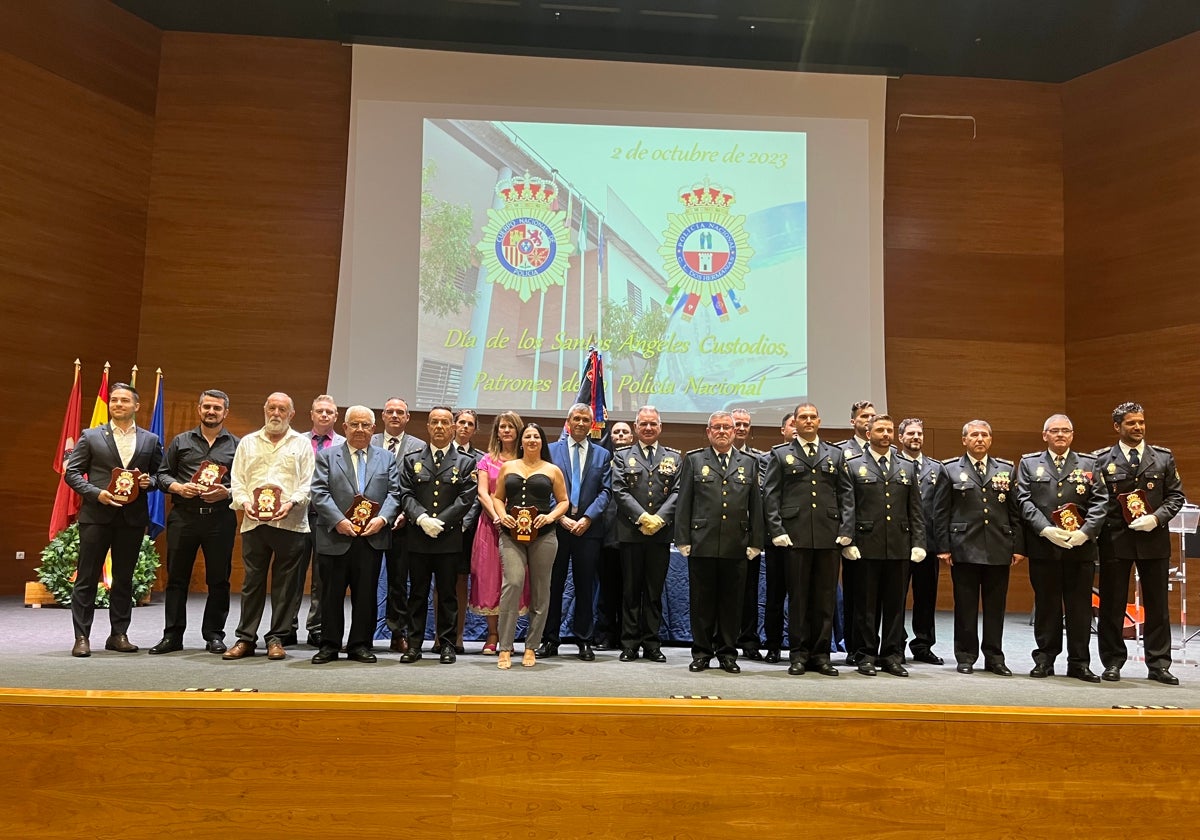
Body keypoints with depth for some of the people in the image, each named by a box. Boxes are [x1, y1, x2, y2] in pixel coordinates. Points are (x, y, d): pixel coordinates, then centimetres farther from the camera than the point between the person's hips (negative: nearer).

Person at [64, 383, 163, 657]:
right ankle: (82, 637, 8)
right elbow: (71, 472, 3)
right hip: (96, 514, -1)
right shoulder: (90, 437, 5)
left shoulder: (151, 440, 10)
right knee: (86, 578, 1)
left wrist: (149, 481, -10)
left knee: (124, 579, 8)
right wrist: (96, 493, -12)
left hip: (133, 517, 2)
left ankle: (118, 635, 17)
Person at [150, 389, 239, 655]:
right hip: (183, 515, 1)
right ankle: (172, 635, 13)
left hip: (220, 517, -1)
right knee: (176, 577, 5)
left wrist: (227, 493, -13)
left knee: (218, 580, 3)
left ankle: (214, 635, 13)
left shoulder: (236, 446, 8)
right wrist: (178, 487, -7)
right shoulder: (181, 441, 12)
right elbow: (163, 474, 12)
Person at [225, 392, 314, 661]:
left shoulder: (302, 444, 9)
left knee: (285, 583, 2)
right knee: (252, 581, 5)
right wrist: (244, 502, -6)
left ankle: (277, 639, 11)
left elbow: (308, 483, 2)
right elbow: (237, 479, 11)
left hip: (290, 523, -2)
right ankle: (245, 639, 13)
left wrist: (291, 503, -14)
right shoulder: (248, 443, 16)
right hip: (254, 522, 2)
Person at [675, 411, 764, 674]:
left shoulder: (749, 463, 12)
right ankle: (701, 652, 16)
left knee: (731, 601, 7)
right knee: (702, 601, 5)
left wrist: (755, 543, 4)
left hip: (736, 547, 1)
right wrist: (683, 540, -3)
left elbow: (756, 505, 10)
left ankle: (727, 653, 18)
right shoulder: (694, 460, 7)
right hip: (702, 544, -1)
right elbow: (683, 503, 4)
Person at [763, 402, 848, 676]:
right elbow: (770, 496, 3)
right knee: (798, 596, 3)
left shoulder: (836, 455, 14)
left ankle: (820, 654, 14)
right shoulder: (780, 454, 8)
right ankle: (799, 654, 11)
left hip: (828, 536, 2)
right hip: (795, 536, -2)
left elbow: (844, 495, 12)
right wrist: (776, 530, -6)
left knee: (825, 597, 5)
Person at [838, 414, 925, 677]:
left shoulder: (908, 468, 14)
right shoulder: (853, 466, 4)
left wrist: (918, 543, 3)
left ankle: (892, 656, 16)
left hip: (899, 547, 3)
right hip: (866, 546, -3)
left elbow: (916, 510, 12)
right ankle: (866, 655, 12)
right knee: (866, 604, 3)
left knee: (895, 604, 7)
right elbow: (847, 508, -1)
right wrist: (848, 542, -9)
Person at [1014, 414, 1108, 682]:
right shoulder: (1029, 463, 7)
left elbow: (1100, 502, 2)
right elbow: (1024, 501, -2)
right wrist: (1046, 530, -14)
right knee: (1046, 604, 6)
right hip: (1043, 546, -1)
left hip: (1081, 547, 1)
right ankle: (1045, 659, 15)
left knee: (1080, 605, 5)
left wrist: (1085, 532, -12)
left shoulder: (1088, 464, 10)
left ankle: (1079, 662, 15)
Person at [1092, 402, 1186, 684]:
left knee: (1157, 605, 7)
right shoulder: (1101, 459, 1)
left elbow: (1176, 496, 6)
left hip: (1154, 540, 2)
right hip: (1115, 541, -2)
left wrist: (1156, 518, -10)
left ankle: (1158, 665, 17)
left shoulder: (1164, 458, 7)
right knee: (1112, 604, 4)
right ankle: (1113, 663, 15)